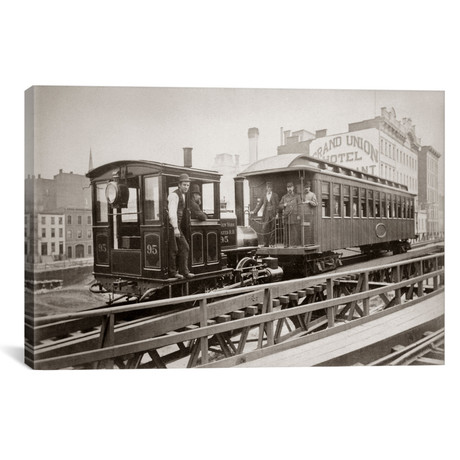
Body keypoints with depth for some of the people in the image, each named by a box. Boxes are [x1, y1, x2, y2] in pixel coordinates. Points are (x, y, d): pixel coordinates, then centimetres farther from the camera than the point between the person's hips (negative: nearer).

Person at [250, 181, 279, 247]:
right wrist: (254, 211, -5)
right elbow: (259, 204, 6)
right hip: (266, 214, 1)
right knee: (264, 230, -5)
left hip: (273, 214, -1)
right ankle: (265, 244, 2)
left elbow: (277, 205, 4)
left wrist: (277, 214, -7)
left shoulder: (275, 195, 6)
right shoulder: (264, 196, 11)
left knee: (272, 230, 0)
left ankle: (271, 244, 9)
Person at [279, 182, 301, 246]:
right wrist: (284, 205, -6)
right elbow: (280, 206, 16)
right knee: (286, 231, 0)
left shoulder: (297, 196, 9)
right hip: (286, 216, 2)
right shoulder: (284, 197, 16)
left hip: (294, 216, -2)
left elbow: (299, 206, 3)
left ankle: (295, 244, -2)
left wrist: (298, 215, -7)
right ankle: (287, 244, 5)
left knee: (295, 231, -6)